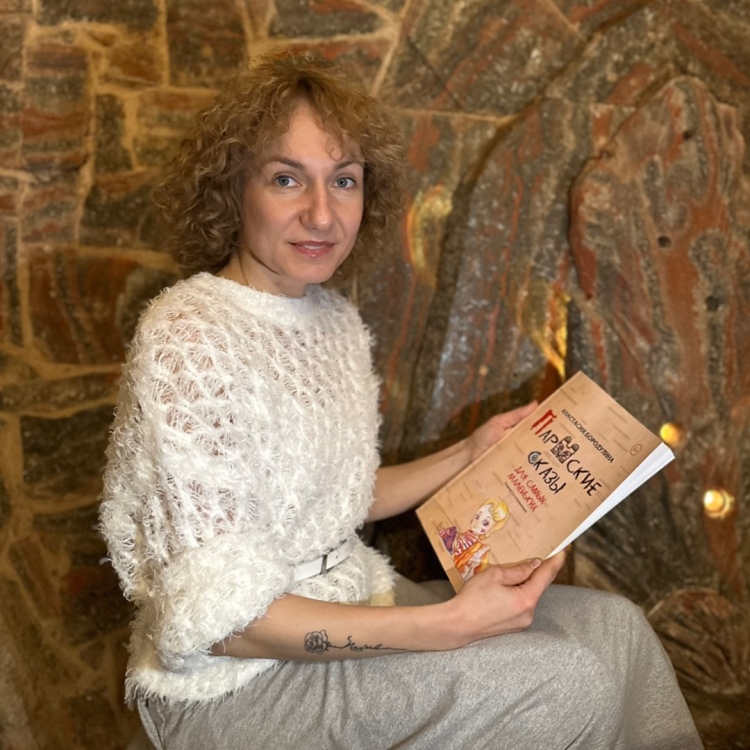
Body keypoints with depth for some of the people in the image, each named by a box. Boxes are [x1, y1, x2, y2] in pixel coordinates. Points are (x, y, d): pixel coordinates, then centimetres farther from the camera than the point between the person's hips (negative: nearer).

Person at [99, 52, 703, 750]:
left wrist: (471, 452, 2)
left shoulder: (335, 316, 2)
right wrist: (448, 625, -24)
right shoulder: (188, 342, -23)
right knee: (567, 679, -15)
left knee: (615, 627, -1)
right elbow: (219, 619, -24)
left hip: (351, 596, 7)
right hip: (236, 681, -7)